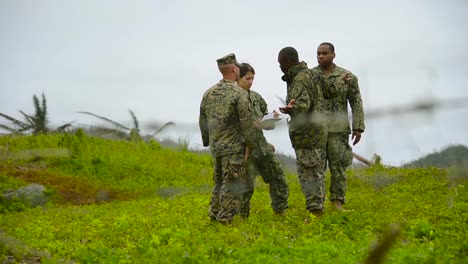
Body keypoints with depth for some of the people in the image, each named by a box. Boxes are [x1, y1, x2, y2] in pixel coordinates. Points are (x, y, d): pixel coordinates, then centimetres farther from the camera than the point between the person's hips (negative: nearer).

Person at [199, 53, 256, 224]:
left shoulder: (208, 93, 8)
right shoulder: (238, 94, -12)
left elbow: (203, 121, 14)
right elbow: (246, 122, -13)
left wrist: (208, 142, 23)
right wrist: (249, 144, -3)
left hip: (215, 146, 7)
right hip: (234, 147, -7)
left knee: (219, 182, 18)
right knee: (232, 184, -2)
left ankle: (214, 214, 21)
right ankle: (225, 218, -4)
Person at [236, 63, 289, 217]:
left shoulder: (256, 97, 12)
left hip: (261, 145, 7)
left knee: (278, 177, 8)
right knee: (247, 184, -6)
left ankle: (280, 211, 22)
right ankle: (243, 215, 10)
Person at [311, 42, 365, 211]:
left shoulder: (347, 76, 5)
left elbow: (356, 103, 6)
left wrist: (358, 127, 0)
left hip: (338, 129, -1)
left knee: (338, 165, -1)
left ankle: (337, 202, 6)